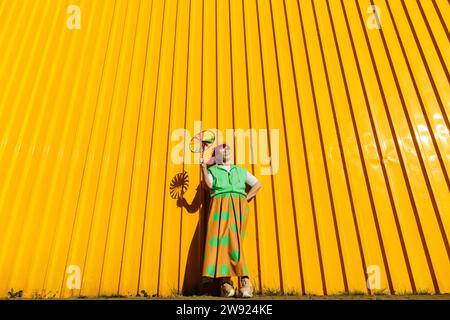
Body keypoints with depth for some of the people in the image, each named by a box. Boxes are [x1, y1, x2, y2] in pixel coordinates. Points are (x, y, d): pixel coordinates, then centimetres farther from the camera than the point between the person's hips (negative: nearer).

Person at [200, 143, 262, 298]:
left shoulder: (240, 171, 31)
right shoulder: (212, 170, 25)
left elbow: (257, 184, 27)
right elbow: (209, 184, 4)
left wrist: (246, 197, 12)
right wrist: (204, 168, -7)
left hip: (239, 205, 1)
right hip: (220, 205, 0)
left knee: (234, 240, -18)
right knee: (220, 238, -18)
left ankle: (244, 281, -23)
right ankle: (225, 281, -23)